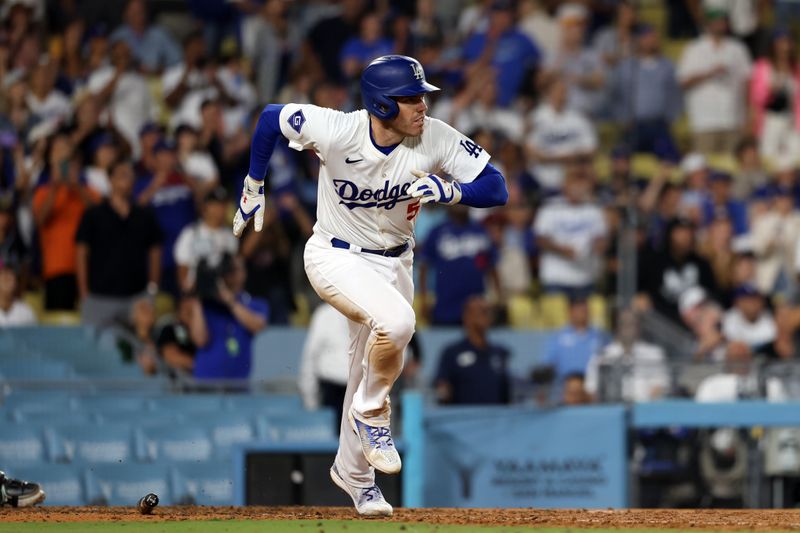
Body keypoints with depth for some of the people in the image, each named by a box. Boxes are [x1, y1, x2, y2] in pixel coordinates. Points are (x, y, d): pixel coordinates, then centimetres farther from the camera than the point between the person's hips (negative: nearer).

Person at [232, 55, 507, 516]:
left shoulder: (437, 138, -19)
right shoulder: (336, 131, -26)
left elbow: (496, 188, -17)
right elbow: (271, 117, -9)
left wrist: (450, 191, -36)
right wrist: (253, 187, 0)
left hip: (393, 263, 4)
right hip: (336, 257, -4)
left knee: (373, 369, 15)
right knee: (396, 321, -32)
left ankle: (353, 471, 40)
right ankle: (371, 413, -4)